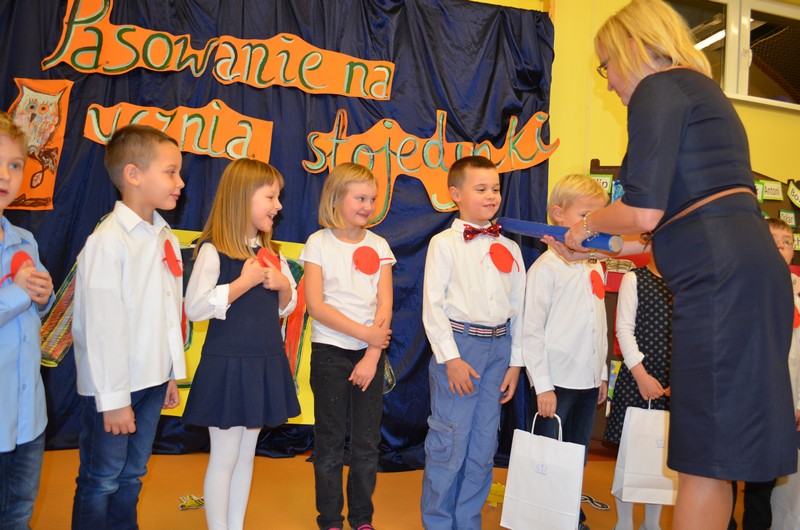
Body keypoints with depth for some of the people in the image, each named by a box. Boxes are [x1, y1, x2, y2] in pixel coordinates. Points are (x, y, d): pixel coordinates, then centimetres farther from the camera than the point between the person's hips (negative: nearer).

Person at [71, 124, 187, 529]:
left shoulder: (165, 237, 6)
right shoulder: (108, 241, -17)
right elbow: (103, 327, -19)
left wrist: (173, 373, 12)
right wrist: (114, 399, -16)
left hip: (152, 380, 7)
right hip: (113, 387, -7)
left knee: (132, 476, 19)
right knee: (101, 481, 9)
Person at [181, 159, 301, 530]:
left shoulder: (271, 252, 7)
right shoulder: (213, 250, -13)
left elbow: (287, 308, 14)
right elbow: (194, 308, -19)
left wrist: (283, 285, -7)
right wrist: (244, 282, -21)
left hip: (266, 363, 7)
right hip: (228, 363, -6)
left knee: (246, 454, 17)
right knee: (224, 457, 6)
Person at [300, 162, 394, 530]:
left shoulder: (378, 246, 5)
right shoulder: (319, 243, -2)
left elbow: (385, 306, 0)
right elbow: (315, 305, -11)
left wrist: (373, 355, -10)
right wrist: (365, 333, -14)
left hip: (371, 352, 3)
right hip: (330, 351, -2)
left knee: (367, 441, 8)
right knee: (330, 440, 6)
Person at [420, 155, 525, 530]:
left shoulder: (509, 248, 12)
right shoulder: (444, 243, -2)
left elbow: (518, 308, 12)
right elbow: (432, 305, -8)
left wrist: (515, 362, 8)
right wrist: (450, 358, -13)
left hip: (498, 347, 5)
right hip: (458, 344, -5)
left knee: (484, 445, 12)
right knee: (449, 443, 0)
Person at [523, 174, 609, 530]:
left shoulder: (595, 267, 10)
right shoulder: (547, 268, -10)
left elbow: (601, 325, 16)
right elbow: (531, 331, -12)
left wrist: (602, 374, 14)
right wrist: (542, 385, -14)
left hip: (588, 380, 6)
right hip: (557, 381, -6)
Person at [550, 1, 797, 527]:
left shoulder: (658, 88, -3)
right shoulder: (704, 91, 25)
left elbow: (644, 213, -14)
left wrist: (589, 223, 6)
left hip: (720, 281, -9)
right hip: (753, 270, 9)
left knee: (706, 457, 0)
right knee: (717, 453, 15)